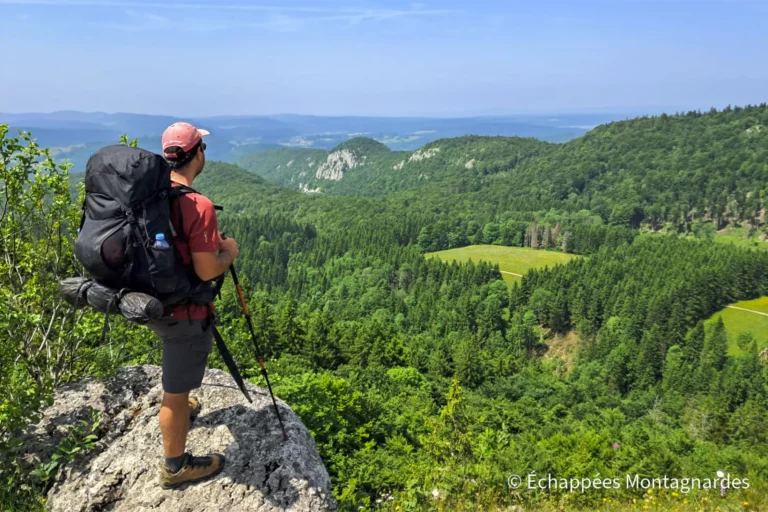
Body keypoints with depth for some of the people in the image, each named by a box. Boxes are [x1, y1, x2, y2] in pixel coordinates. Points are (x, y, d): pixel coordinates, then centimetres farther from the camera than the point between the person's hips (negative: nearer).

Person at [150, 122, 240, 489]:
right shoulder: (197, 205, -26)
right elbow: (206, 271, -25)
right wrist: (229, 251, -6)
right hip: (184, 312, -8)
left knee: (177, 372, 34)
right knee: (176, 388, 8)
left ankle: (181, 409, 58)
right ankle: (176, 467, 27)